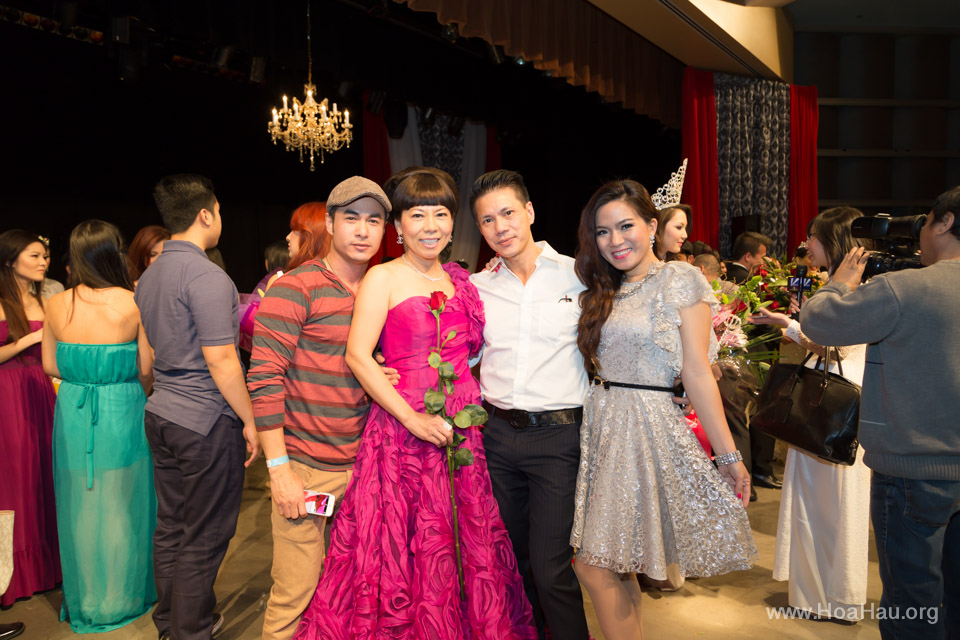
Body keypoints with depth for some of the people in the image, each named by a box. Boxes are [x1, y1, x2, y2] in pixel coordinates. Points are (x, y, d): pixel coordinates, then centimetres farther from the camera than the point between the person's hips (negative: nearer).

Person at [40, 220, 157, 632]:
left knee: (80, 507, 17)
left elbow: (50, 366, 3)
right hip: (122, 412, -3)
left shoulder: (56, 306, -5)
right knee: (121, 506, 12)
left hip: (73, 412, 3)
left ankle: (84, 601, 32)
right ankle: (123, 597, 27)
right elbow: (146, 370, -10)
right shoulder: (134, 304, -15)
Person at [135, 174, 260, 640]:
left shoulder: (149, 276, 10)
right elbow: (220, 361, -20)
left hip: (161, 412, 9)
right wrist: (250, 420, -12)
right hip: (207, 422, -9)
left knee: (171, 527, 18)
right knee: (204, 537, 5)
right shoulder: (207, 276, -18)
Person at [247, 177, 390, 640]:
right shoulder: (295, 289, -9)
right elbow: (264, 379, -13)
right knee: (297, 592, 2)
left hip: (361, 464, 6)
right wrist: (279, 469, -15)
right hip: (304, 467, -5)